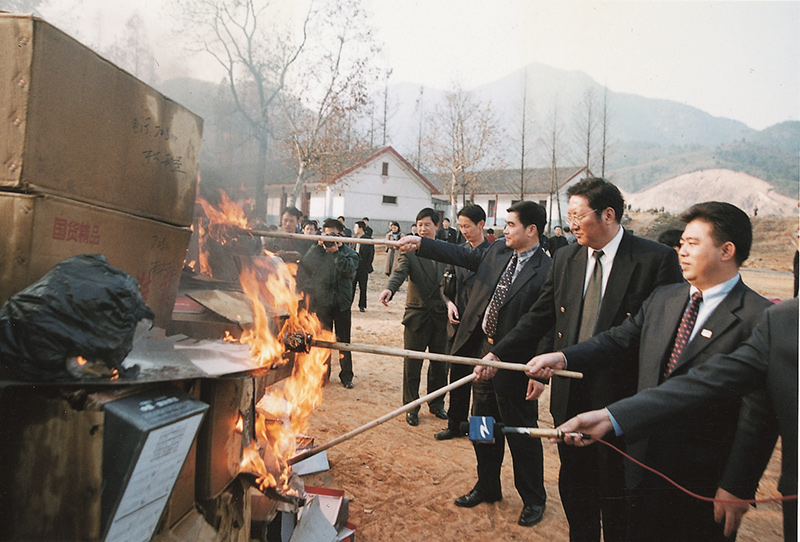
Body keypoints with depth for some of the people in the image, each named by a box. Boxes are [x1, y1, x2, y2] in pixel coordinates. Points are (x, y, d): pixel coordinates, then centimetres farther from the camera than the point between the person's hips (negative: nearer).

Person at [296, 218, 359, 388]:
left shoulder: (349, 253, 0)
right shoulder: (315, 252, 2)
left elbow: (350, 270, -19)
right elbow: (302, 273, 2)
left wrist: (336, 252, -22)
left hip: (341, 303, 0)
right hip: (322, 303, 1)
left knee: (343, 341, 7)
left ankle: (346, 376, 18)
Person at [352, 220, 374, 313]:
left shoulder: (369, 240, -4)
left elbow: (371, 255, -4)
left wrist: (367, 266, -8)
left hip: (363, 267, -4)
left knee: (362, 287, 4)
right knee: (351, 285, 4)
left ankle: (362, 306, 13)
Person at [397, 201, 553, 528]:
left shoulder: (545, 271, -17)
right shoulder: (498, 251, 4)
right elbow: (463, 256, 8)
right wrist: (420, 244, 2)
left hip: (514, 361, -7)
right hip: (483, 351, 7)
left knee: (521, 432, 8)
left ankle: (533, 500, 29)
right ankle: (488, 488, 39)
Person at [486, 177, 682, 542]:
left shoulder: (656, 259, -11)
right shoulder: (566, 258, 5)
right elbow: (539, 317, 9)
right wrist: (499, 353, 0)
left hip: (621, 399, -5)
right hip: (571, 396, 5)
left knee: (616, 492, 11)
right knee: (574, 484, 19)